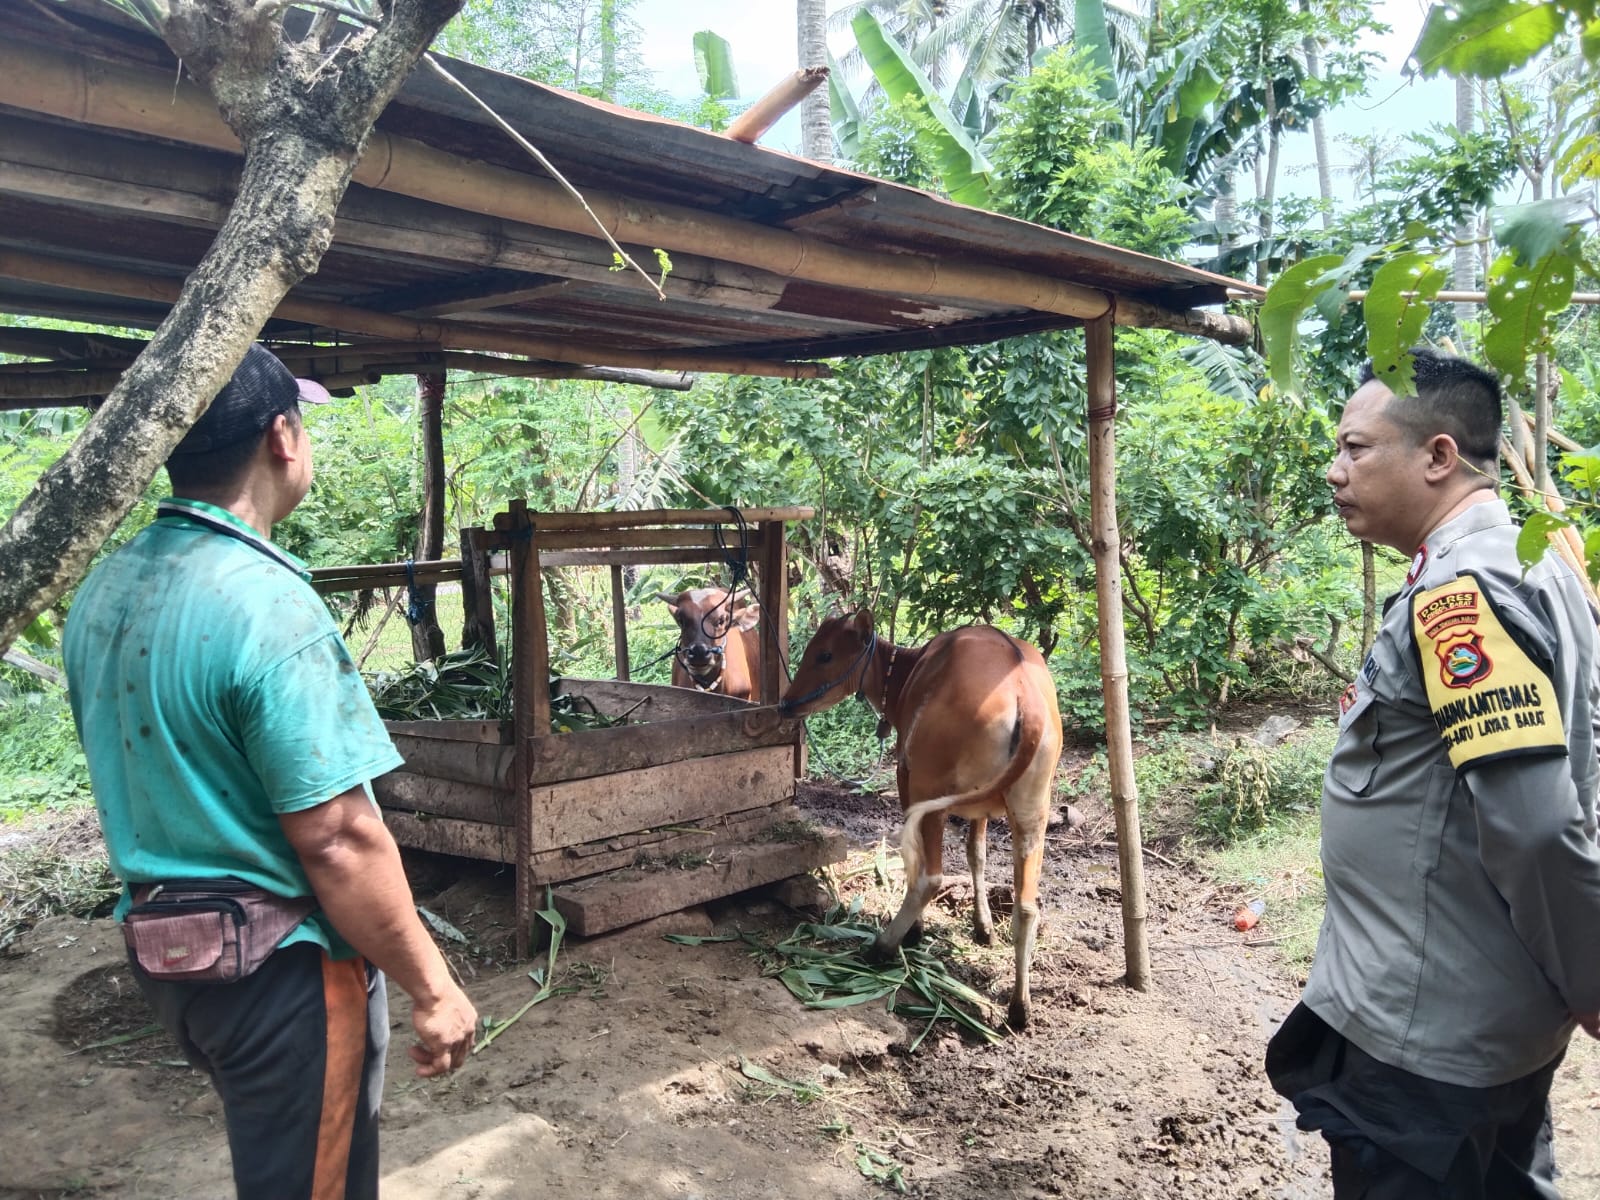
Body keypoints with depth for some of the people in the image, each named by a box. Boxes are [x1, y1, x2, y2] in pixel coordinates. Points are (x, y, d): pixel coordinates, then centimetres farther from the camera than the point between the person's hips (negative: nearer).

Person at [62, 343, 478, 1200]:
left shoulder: (102, 591, 2)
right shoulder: (267, 604, -24)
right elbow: (337, 842, -25)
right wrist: (431, 987, -16)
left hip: (161, 954, 8)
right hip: (276, 968, -8)